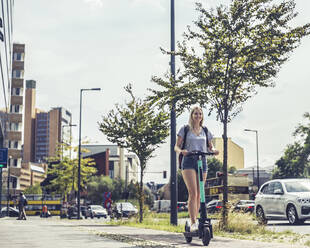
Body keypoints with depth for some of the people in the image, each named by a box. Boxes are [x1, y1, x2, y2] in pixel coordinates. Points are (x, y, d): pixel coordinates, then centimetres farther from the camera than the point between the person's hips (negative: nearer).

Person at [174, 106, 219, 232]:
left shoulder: (205, 131, 16)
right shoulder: (185, 129, 7)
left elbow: (210, 147, 19)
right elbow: (176, 146, 4)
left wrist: (213, 150, -5)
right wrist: (181, 150, -19)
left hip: (202, 161, 4)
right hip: (189, 161, -4)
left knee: (199, 194, 5)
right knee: (193, 193, -16)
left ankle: (195, 220, 14)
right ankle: (193, 223, -19)